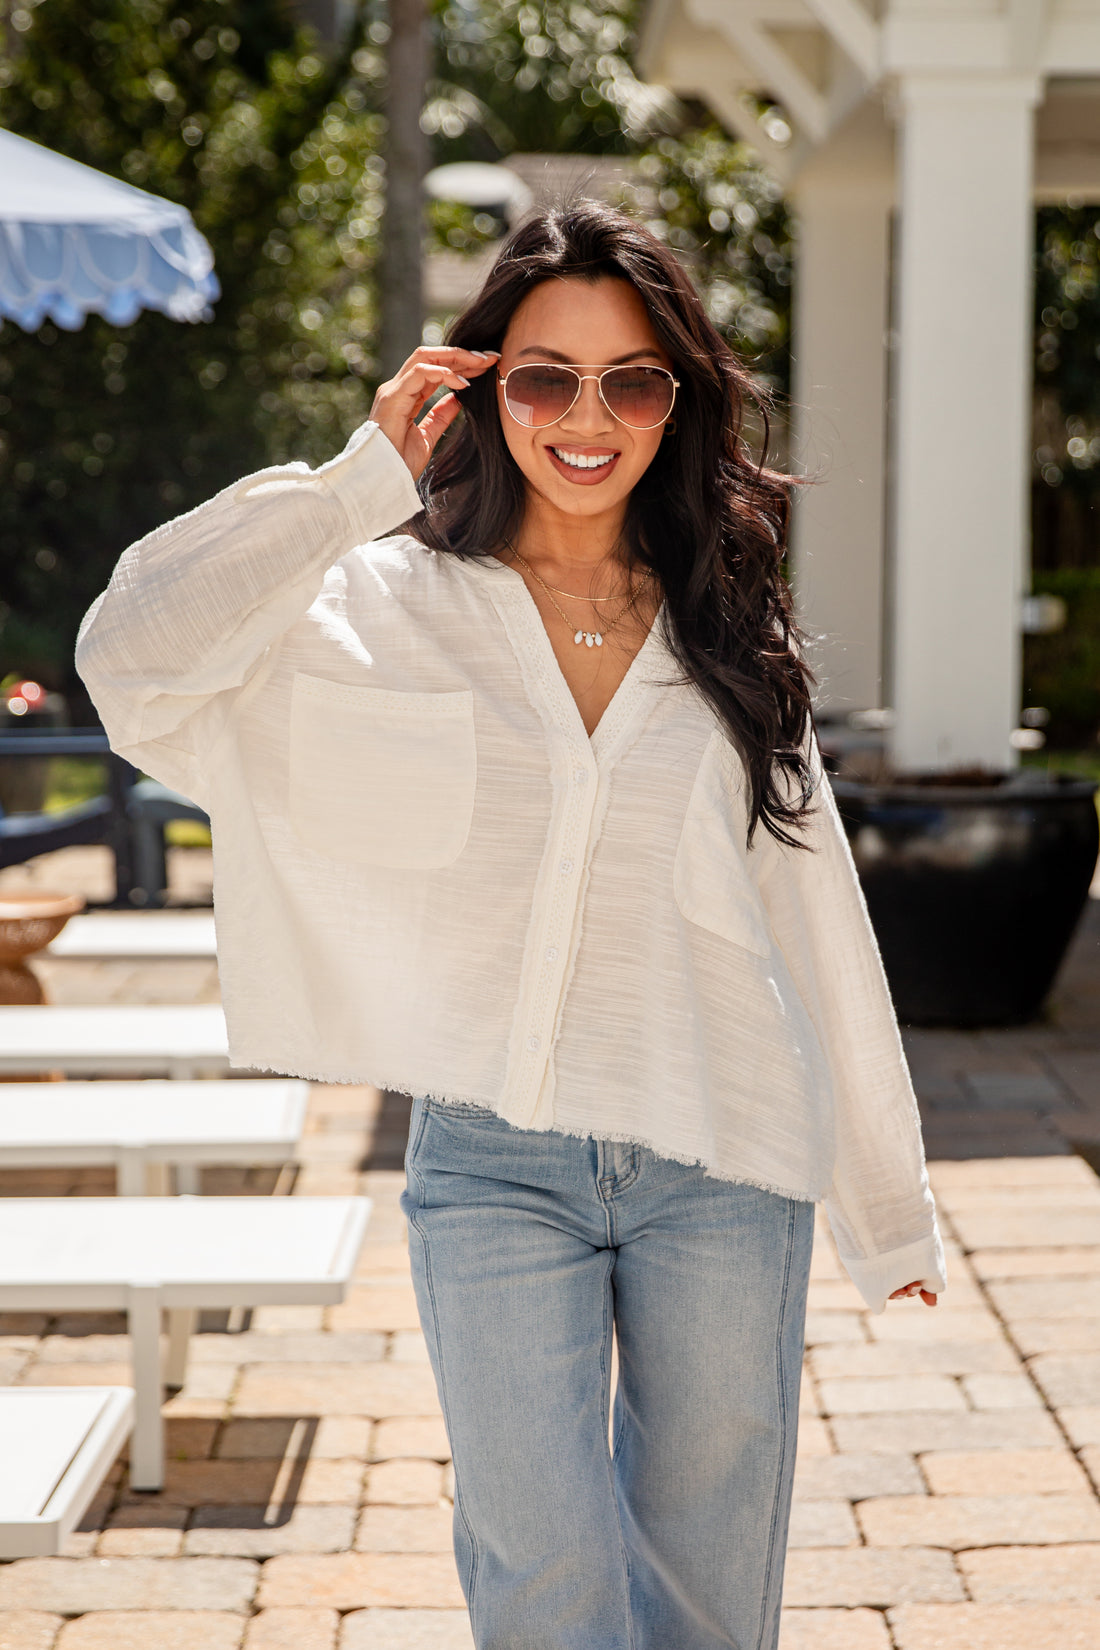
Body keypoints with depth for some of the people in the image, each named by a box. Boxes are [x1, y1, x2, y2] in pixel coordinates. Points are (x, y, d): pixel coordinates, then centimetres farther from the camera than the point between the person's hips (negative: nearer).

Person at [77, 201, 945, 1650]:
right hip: (495, 1161, -2)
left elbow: (818, 920, 12)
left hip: (722, 1164, 2)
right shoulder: (395, 612, 2)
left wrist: (887, 1203, 15)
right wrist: (364, 479, -11)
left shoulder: (733, 636, 9)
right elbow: (135, 662, -14)